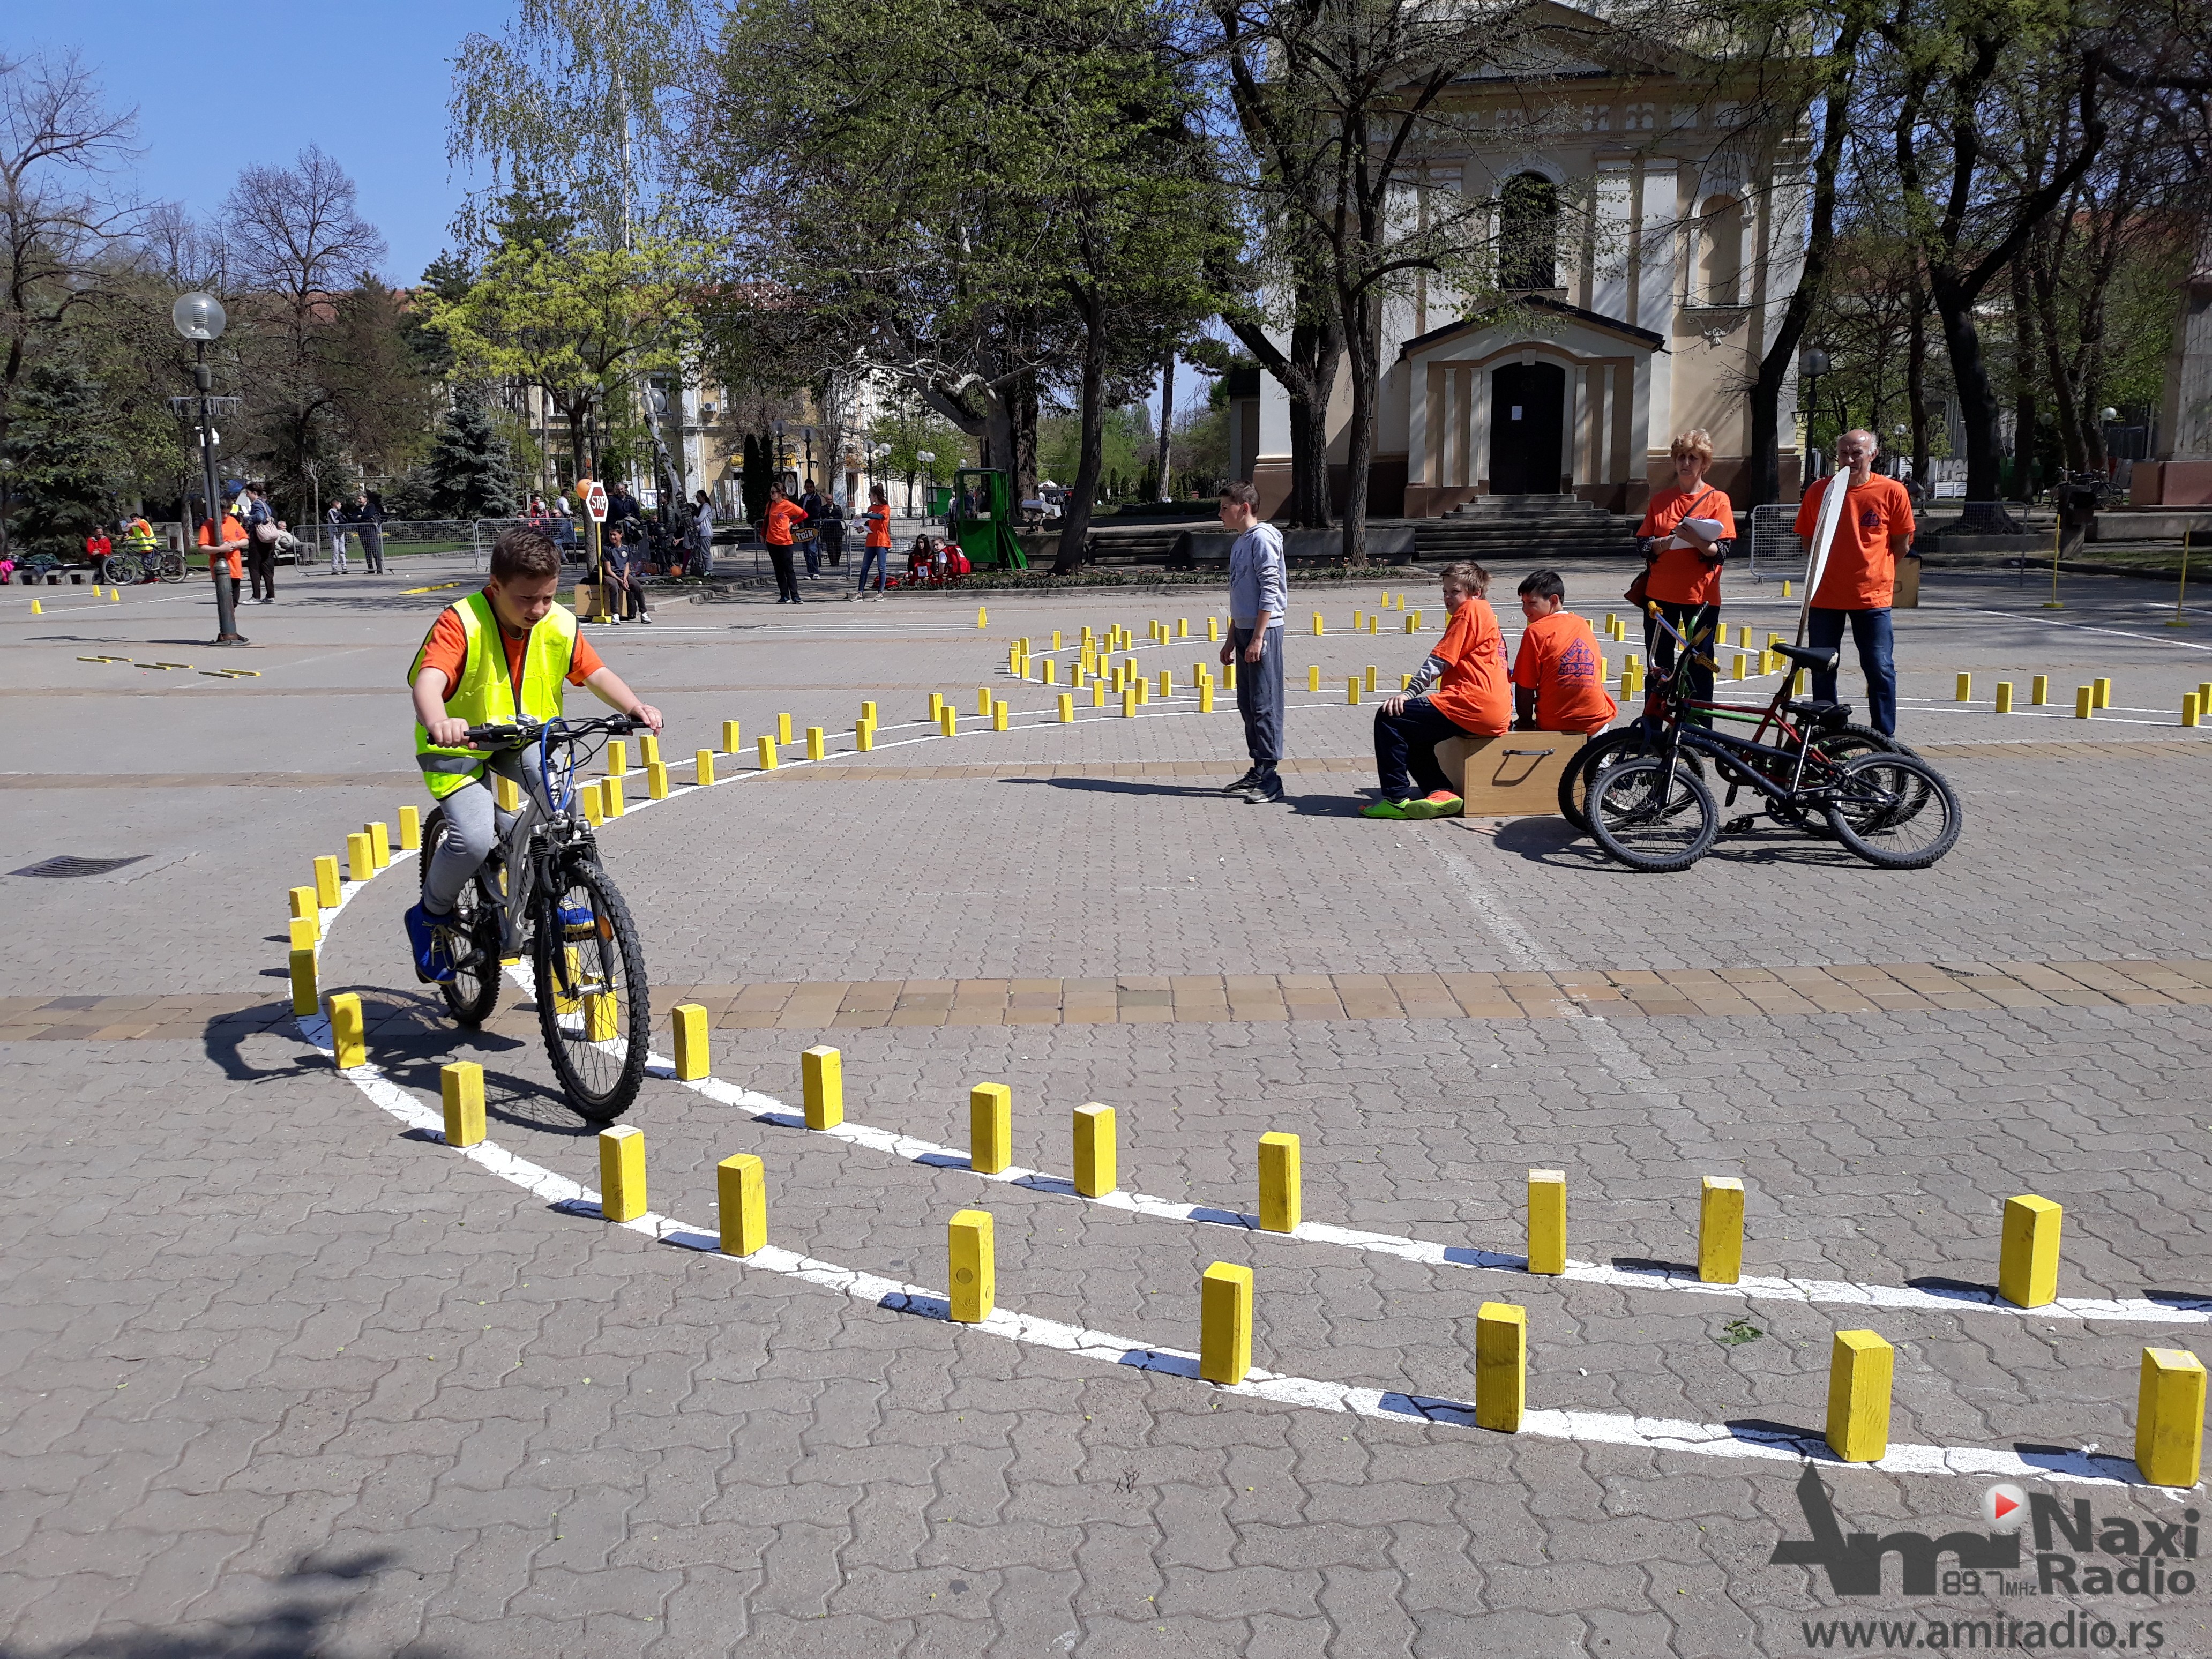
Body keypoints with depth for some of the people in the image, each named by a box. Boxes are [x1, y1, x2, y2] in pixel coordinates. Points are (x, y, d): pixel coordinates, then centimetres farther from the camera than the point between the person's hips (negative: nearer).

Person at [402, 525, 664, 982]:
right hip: (461, 744, -4)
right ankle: (431, 914, 8)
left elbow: (596, 674, -10)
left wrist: (635, 707, -31)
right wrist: (438, 722, -62)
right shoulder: (461, 623, -26)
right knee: (474, 838, -22)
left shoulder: (560, 625, -12)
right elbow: (428, 680, -40)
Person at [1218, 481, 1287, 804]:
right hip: (1244, 630, 10)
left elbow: (1270, 590, -16)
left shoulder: (1262, 538, -11)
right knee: (1247, 705, 12)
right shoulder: (1240, 543, 17)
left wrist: (1258, 638, -20)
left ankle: (1271, 781, -8)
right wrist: (1231, 640, 23)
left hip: (1263, 631, -10)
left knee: (1265, 705, -9)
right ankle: (1258, 771, 19)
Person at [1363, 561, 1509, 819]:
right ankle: (1441, 792, 5)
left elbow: (1439, 661, -10)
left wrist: (1408, 694, -10)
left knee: (1390, 718, -9)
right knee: (1411, 731, 22)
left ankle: (1396, 799, -8)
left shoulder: (1471, 610, -3)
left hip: (1473, 705, -11)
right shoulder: (1486, 614, 27)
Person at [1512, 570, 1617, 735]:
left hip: (1555, 726, -5)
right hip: (1596, 721, 5)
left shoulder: (1536, 631, -9)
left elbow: (1524, 687, -8)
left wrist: (1525, 721, 7)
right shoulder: (1582, 624, 9)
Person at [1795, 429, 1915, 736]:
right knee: (1822, 670, 8)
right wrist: (1829, 568, 3)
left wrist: (1871, 569, 2)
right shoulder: (1819, 490, 2)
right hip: (1825, 595, 2)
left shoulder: (1892, 492, -3)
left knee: (1880, 669, -1)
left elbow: (1902, 543, 4)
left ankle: (1885, 741, 8)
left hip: (1872, 595, -2)